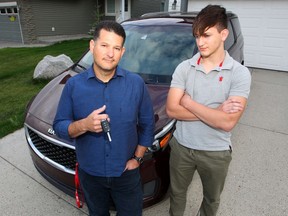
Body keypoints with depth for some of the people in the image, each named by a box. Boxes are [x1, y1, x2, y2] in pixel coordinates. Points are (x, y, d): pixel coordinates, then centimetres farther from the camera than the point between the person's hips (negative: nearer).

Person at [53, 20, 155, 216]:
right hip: (90, 174, 1)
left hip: (126, 173, 0)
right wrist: (84, 125, -28)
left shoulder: (136, 83, -10)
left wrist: (137, 158, -6)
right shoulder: (74, 84, -10)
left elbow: (147, 125, -2)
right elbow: (59, 126, -8)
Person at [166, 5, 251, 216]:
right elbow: (172, 110, -16)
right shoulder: (184, 68, -8)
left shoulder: (240, 73, -15)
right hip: (182, 147, 2)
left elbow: (227, 122, -24)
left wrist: (188, 102, -19)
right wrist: (216, 111, -21)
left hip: (216, 153, -1)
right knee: (177, 194, 25)